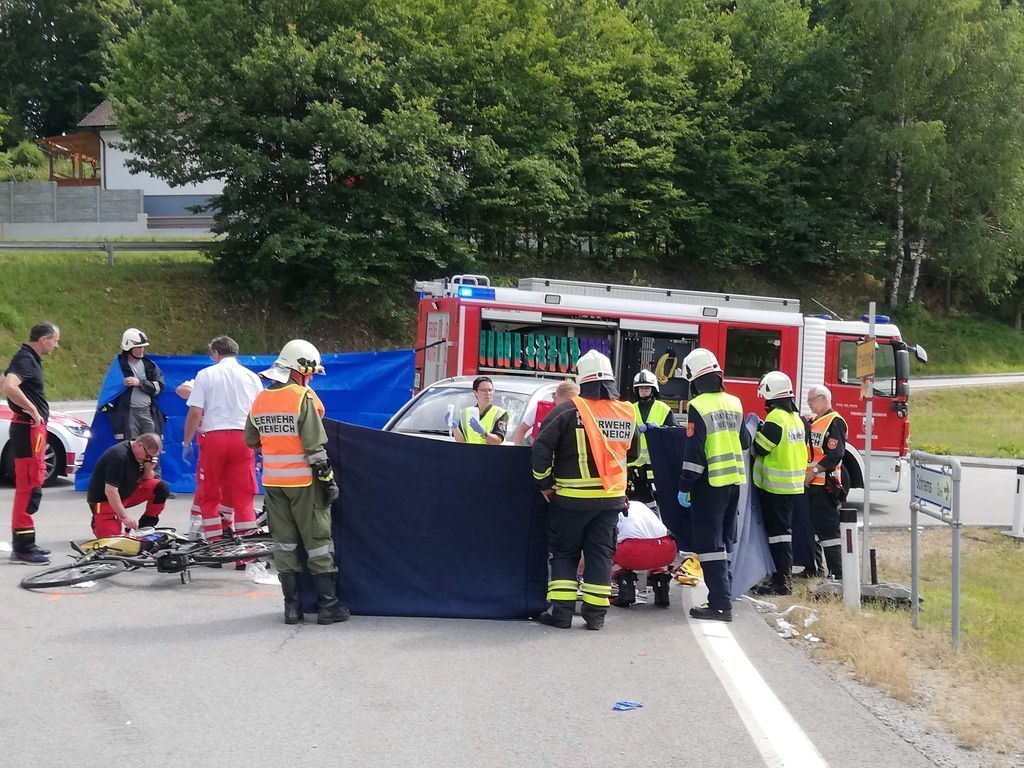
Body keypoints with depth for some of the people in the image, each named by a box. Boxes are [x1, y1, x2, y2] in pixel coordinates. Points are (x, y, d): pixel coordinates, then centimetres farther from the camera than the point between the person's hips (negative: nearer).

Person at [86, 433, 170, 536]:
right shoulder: (119, 456, -28)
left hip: (127, 492, 7)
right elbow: (110, 491, -29)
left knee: (161, 488, -10)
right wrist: (124, 517, -27)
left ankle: (145, 527, 1)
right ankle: (97, 522, 13)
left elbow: (146, 480, 6)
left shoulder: (144, 455, -3)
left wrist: (149, 469, -17)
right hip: (103, 499, -7)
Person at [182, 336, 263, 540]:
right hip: (242, 438, 2)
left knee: (210, 495, 9)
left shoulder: (206, 374, 1)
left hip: (213, 436, -2)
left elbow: (195, 412, -5)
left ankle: (215, 542, 10)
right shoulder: (252, 377, 8)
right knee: (243, 495, 6)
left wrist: (187, 442, 3)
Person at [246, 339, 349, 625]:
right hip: (303, 482, -5)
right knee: (318, 541, 3)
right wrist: (328, 478, -10)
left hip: (273, 483, 6)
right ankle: (328, 605, 5)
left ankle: (292, 606, 11)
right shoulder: (303, 398, -13)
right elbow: (315, 446, -16)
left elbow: (251, 441, 15)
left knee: (284, 542, 10)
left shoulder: (260, 400, 7)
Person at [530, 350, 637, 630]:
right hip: (611, 498, 3)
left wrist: (544, 483, -2)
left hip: (571, 498, -3)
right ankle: (595, 613, 11)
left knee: (564, 552, 9)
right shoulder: (627, 413, 4)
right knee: (601, 553, 11)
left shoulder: (568, 410, -12)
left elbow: (541, 447, -14)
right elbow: (632, 453, 18)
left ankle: (561, 611, 6)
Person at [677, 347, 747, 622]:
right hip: (735, 480, 7)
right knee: (724, 540, 17)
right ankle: (723, 592, 25)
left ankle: (721, 604, -9)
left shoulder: (698, 407, -13)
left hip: (711, 482, -7)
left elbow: (694, 452, -17)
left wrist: (684, 487, -12)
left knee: (709, 543, -5)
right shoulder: (734, 404, 8)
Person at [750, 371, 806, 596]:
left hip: (775, 485, -9)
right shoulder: (796, 418, 11)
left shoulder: (775, 419, -18)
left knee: (777, 532, -6)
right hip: (793, 484, 9)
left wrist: (758, 430, 1)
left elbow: (760, 448, -16)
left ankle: (782, 582, -6)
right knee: (784, 529, 15)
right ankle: (784, 575, 22)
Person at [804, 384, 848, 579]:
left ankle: (836, 573, -8)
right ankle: (814, 567, 22)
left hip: (825, 485, -10)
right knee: (811, 526, 14)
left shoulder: (834, 422, -12)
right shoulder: (814, 421, 19)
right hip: (811, 484, 10)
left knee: (828, 529, -9)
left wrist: (813, 473, -20)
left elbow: (834, 455, -20)